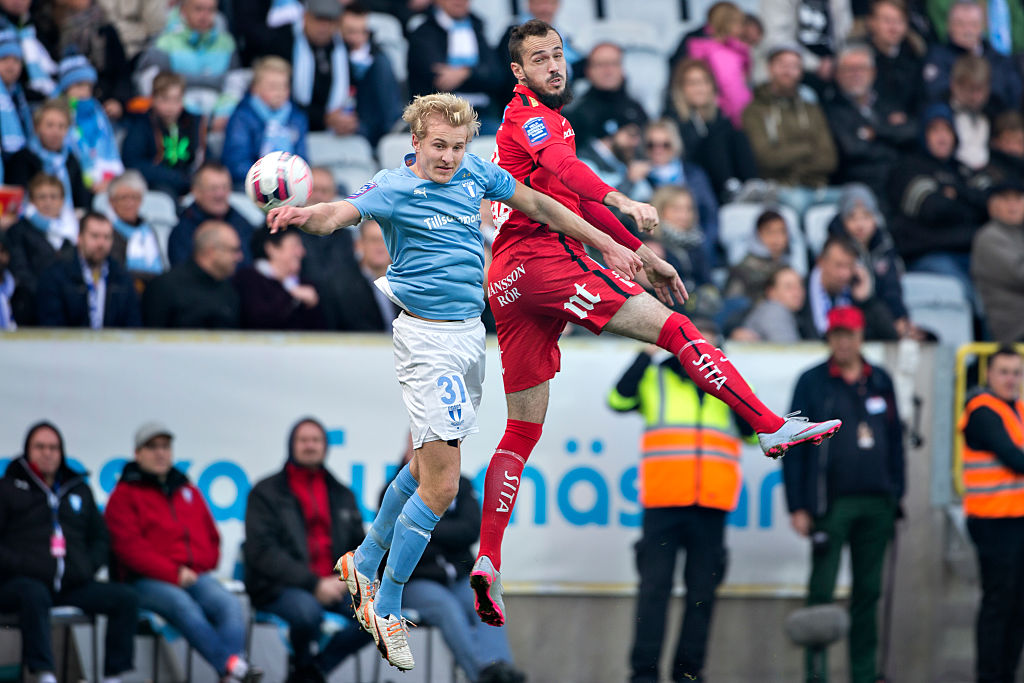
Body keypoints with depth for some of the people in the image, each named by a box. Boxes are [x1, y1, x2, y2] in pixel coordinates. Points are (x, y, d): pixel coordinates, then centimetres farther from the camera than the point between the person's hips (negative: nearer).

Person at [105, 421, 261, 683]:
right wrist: (173, 573, -13)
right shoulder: (124, 495, 8)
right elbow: (129, 546, -5)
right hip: (147, 580, -4)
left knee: (228, 604, -28)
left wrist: (196, 568, 4)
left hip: (196, 575, 5)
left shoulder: (189, 492, 24)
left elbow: (211, 538, 26)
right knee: (184, 606, -37)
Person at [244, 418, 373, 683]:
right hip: (279, 588, -4)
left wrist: (344, 579, -5)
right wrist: (313, 584, -17)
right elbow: (262, 551, -7)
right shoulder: (266, 492, 4)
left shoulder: (342, 495, 20)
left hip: (333, 588, 5)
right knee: (307, 611, -39)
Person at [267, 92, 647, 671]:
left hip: (471, 332, 7)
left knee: (426, 467, 17)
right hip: (427, 338, -7)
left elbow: (540, 206, 18)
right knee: (441, 484, -10)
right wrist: (302, 215, -55)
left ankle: (365, 563, 36)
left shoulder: (475, 173, 4)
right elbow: (340, 214, -31)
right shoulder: (394, 189, -13)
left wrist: (608, 245, 22)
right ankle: (388, 608, 4)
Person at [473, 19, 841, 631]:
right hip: (545, 256, -10)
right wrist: (619, 200, -41)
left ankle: (488, 562, -2)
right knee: (673, 328, -10)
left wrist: (642, 253, 36)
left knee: (523, 429, 7)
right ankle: (773, 428, -17)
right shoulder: (529, 114, -3)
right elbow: (558, 165, -25)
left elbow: (576, 197, 37)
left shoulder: (543, 118, 29)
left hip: (508, 282, 10)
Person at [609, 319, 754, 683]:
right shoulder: (655, 378, 10)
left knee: (703, 591, 4)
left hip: (711, 505, 2)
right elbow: (619, 399, -7)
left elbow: (754, 432, 9)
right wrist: (647, 355, -10)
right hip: (662, 503, -2)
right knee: (655, 586, -6)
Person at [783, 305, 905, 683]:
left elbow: (895, 440, 16)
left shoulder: (880, 381, 11)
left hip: (876, 505, 4)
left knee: (868, 591, 7)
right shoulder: (812, 382, 1)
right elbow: (794, 447, -1)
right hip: (831, 503, -4)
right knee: (821, 589, -6)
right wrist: (797, 506, -7)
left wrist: (897, 495, 9)